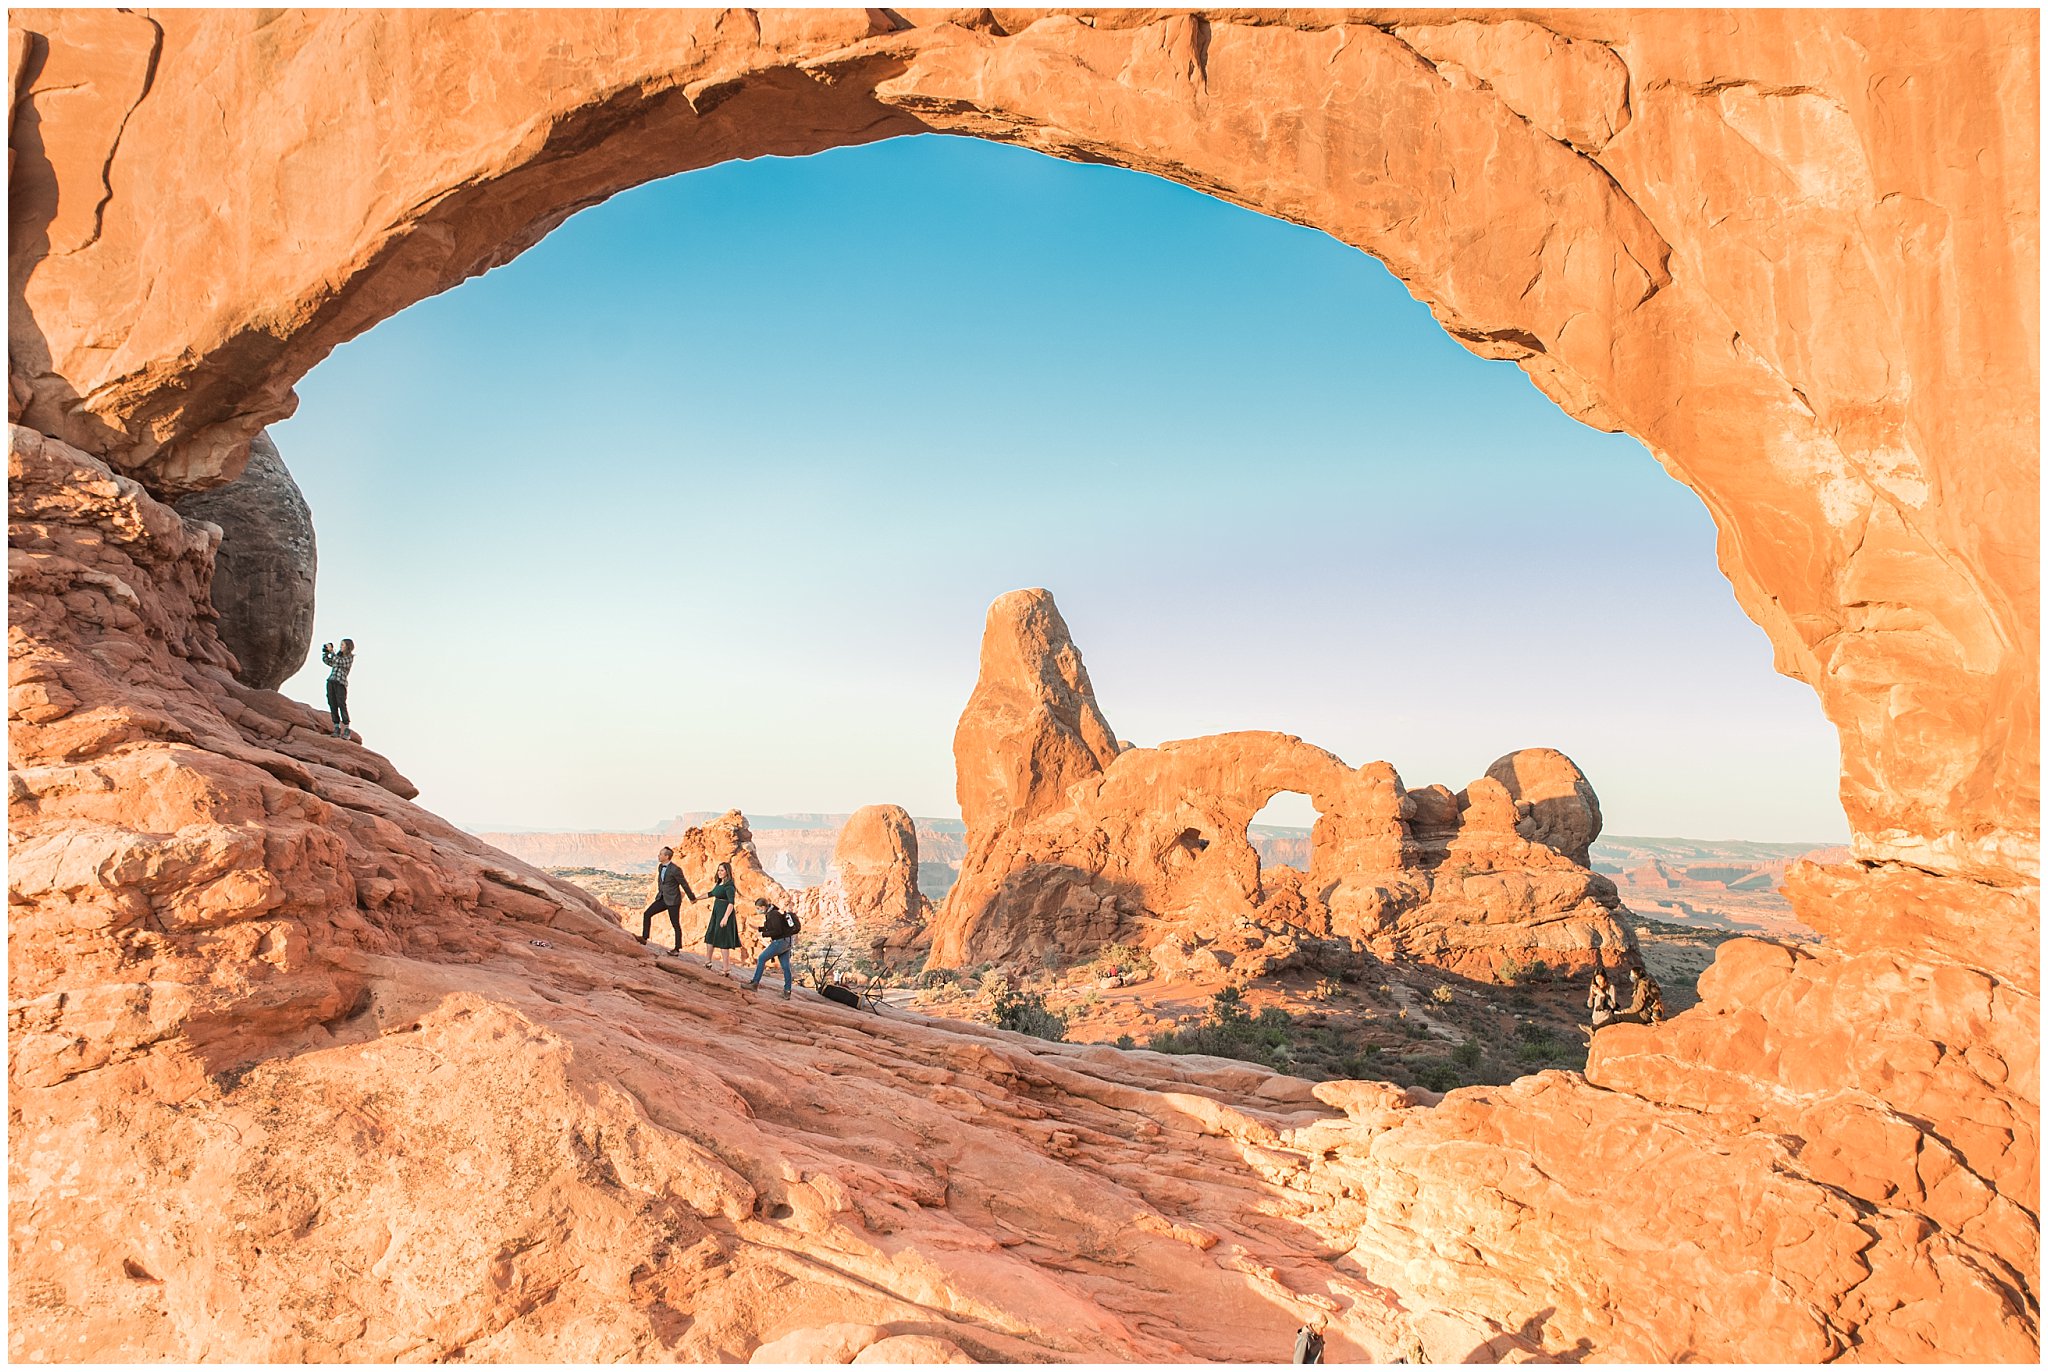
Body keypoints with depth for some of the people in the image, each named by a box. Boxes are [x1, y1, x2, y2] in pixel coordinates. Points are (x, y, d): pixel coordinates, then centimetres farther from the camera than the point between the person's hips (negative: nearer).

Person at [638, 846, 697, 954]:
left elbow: (684, 884, -10)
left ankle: (678, 949, 7)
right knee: (647, 914, -4)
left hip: (673, 900, -7)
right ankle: (644, 938, 1)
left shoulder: (675, 870, -19)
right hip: (662, 898, 7)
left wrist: (692, 898, -2)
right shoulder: (660, 867, 6)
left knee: (675, 925, 0)